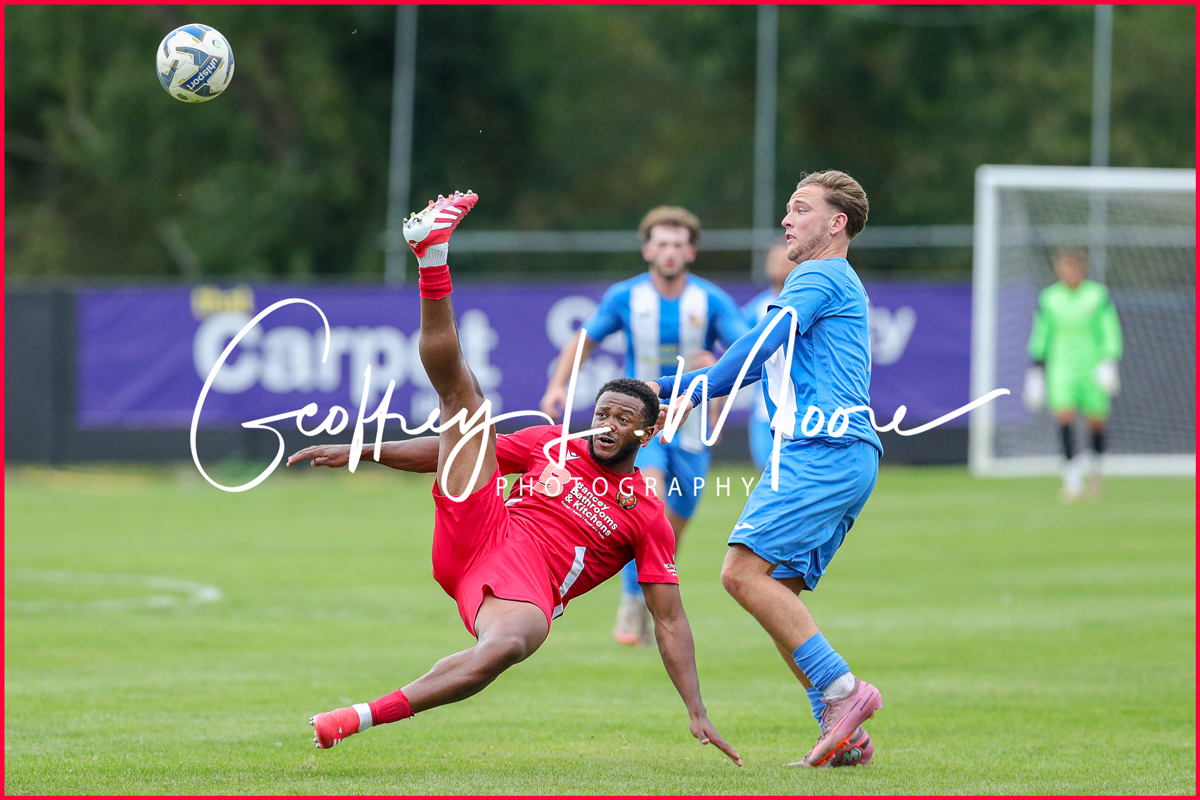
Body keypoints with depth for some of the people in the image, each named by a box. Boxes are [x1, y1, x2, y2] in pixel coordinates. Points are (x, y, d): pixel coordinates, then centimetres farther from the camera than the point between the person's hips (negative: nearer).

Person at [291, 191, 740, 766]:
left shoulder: (647, 516, 10)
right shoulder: (554, 445, 18)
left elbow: (669, 621, 7)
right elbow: (455, 447, 21)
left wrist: (697, 713, -3)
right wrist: (357, 453, 15)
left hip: (526, 591, -3)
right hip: (475, 539, 3)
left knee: (508, 645, -43)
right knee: (462, 394, -3)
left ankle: (363, 718, -42)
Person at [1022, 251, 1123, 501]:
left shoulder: (1098, 295, -2)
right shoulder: (1049, 299, 3)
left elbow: (1111, 332, -1)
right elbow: (1040, 335, 12)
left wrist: (1109, 362, -14)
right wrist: (1036, 369, 10)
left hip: (1092, 366, 0)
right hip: (1061, 366, 0)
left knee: (1096, 422, 2)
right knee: (1064, 415, -19)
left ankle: (1095, 468, 32)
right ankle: (1072, 477, -17)